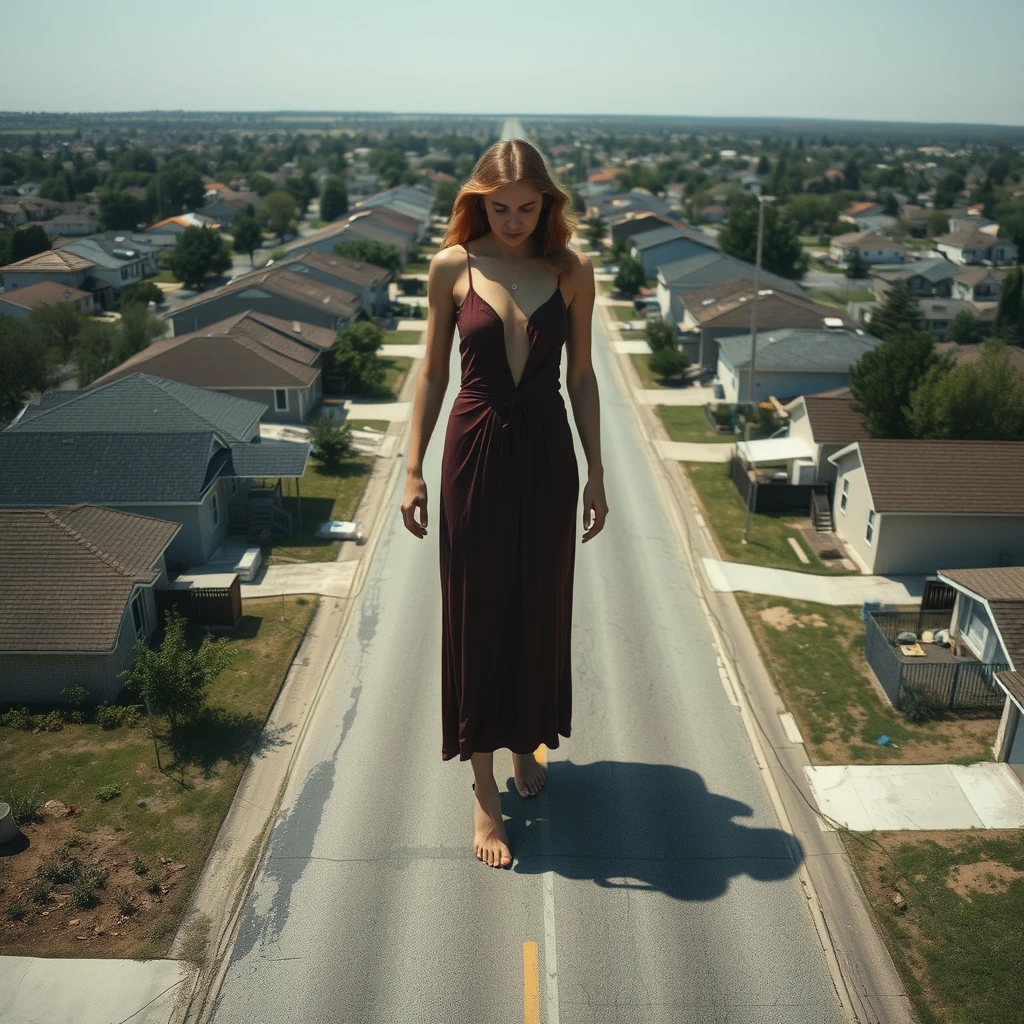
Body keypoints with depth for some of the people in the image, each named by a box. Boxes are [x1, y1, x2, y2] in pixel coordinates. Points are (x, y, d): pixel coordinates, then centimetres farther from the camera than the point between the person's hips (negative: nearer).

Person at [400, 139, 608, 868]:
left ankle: (528, 743, 39)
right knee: (475, 617, 3)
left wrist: (596, 472, 3)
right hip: (475, 452, -1)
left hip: (547, 454, 1)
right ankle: (486, 795, 15)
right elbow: (433, 372, 3)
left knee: (540, 610, 13)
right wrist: (414, 468, 0)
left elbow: (581, 375, 5)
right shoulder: (452, 268, -2)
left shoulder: (572, 271, 0)